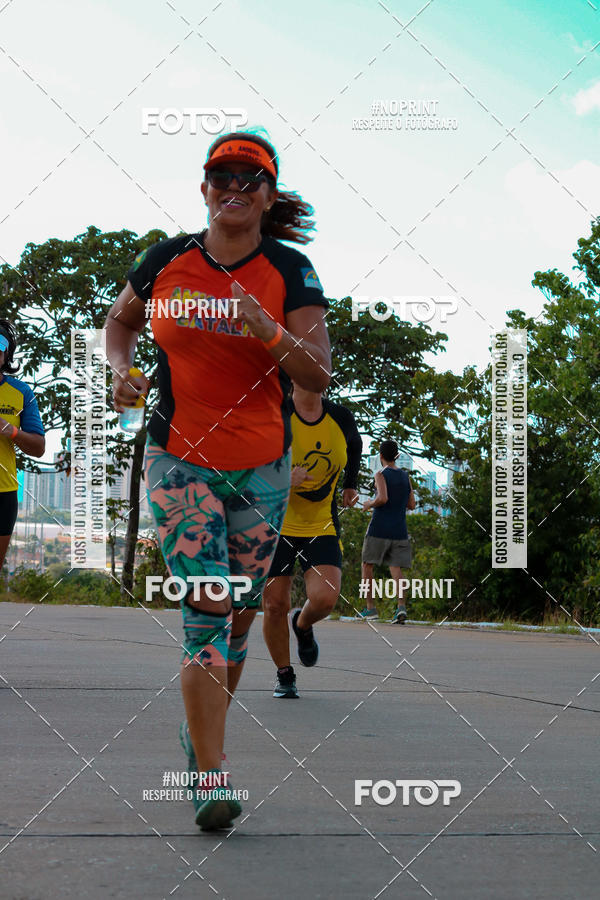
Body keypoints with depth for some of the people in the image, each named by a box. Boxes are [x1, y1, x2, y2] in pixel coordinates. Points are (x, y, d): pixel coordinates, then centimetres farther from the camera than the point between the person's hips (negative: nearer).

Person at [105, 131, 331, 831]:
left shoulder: (291, 273, -3)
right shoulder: (166, 261, 1)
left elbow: (318, 376, -10)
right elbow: (120, 320, 20)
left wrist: (269, 332, -28)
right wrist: (122, 370, 0)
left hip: (261, 468, 2)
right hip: (179, 457, -1)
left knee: (239, 615, 10)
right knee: (206, 607, -16)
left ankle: (199, 730, 35)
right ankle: (211, 778, -15)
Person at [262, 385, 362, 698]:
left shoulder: (341, 418, -1)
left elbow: (355, 445, 24)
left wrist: (350, 484, 24)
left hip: (321, 527, 2)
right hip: (276, 524, -2)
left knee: (325, 598, -18)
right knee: (275, 605, -2)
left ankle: (303, 626, 19)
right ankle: (284, 675, 21)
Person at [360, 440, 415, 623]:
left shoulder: (381, 475, -7)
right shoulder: (406, 477, 11)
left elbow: (382, 499, -22)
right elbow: (412, 505, 13)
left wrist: (369, 504, -2)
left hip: (379, 530, -4)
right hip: (399, 531, 4)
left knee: (367, 565, 11)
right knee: (396, 569, 2)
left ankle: (370, 607, 9)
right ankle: (401, 605, -21)